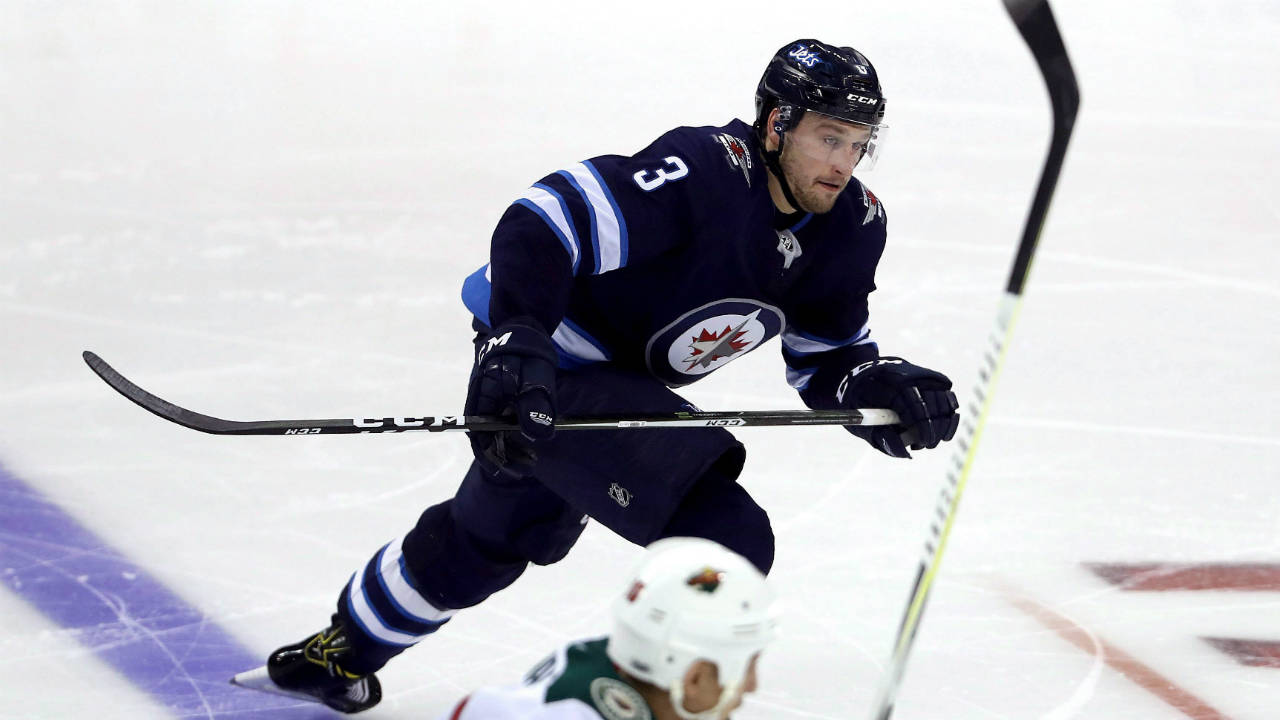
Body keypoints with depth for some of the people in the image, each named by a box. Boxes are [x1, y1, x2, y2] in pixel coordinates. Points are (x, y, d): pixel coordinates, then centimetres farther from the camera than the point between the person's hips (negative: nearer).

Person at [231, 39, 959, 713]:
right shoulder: (705, 170, -30)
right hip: (548, 376, -9)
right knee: (727, 541, -21)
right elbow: (542, 224, -32)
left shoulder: (852, 224, -5)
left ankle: (341, 654, 52)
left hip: (628, 379, 9)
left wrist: (888, 388, -17)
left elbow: (829, 359, 3)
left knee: (493, 534, 29)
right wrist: (516, 344, -42)